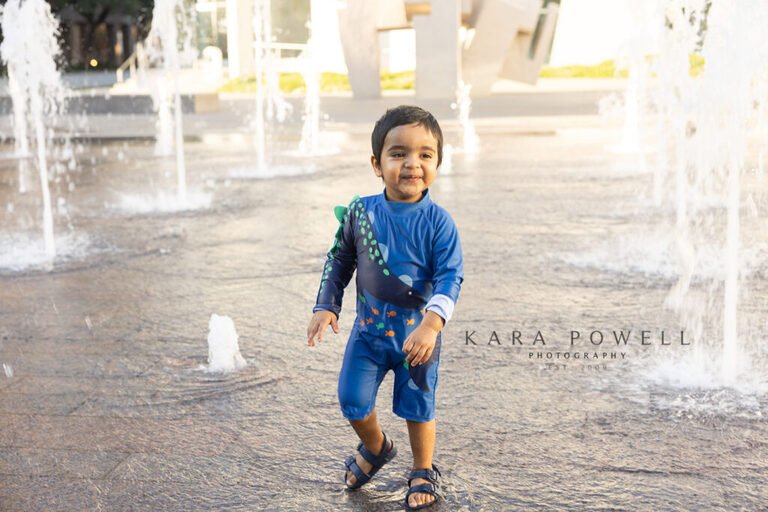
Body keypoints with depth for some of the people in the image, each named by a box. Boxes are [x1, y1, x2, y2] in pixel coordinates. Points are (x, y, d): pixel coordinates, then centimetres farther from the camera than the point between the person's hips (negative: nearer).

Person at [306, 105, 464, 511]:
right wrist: (325, 306, -1)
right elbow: (339, 260, 6)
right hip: (368, 329, 2)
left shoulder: (438, 222, -16)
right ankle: (375, 447, 39)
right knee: (352, 401, 6)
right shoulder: (360, 212, -7)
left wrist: (432, 324, -34)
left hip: (418, 333, -2)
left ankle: (424, 472, 37)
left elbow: (450, 278, -19)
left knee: (417, 406, 12)